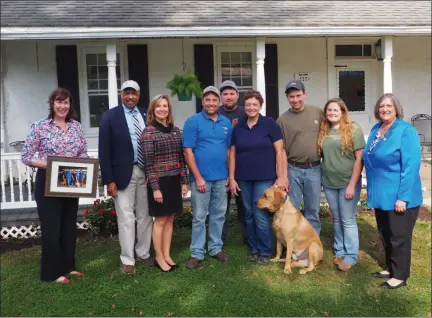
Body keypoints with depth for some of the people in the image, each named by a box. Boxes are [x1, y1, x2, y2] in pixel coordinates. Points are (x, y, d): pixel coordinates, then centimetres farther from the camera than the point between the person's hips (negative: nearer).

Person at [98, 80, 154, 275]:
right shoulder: (110, 116, -3)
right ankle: (127, 259, 14)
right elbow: (104, 151, -6)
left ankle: (143, 253, 28)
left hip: (146, 172, 4)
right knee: (126, 218, 1)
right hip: (123, 173, -4)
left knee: (145, 216, 12)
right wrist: (109, 180, -11)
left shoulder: (146, 116, 8)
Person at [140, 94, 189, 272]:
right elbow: (148, 163, -12)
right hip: (159, 182, -5)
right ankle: (159, 257, 19)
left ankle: (167, 255, 24)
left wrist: (184, 181, 8)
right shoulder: (148, 132, -8)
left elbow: (181, 158, 10)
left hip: (174, 181, 5)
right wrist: (155, 187, -16)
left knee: (170, 219, 12)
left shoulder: (175, 130, 8)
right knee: (160, 220, 4)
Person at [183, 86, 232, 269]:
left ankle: (216, 248, 28)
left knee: (218, 215, 13)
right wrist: (198, 177, -13)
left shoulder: (226, 123, 8)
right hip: (201, 177, -4)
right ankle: (197, 253, 15)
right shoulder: (193, 121, -6)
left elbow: (229, 150, 13)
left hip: (221, 178, 4)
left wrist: (230, 175, 8)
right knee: (199, 217, 4)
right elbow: (187, 151, -9)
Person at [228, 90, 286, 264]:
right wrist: (232, 178, 4)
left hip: (265, 178, -4)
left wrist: (281, 177, -10)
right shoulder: (238, 127, 6)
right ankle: (254, 249, 25)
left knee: (261, 215, -4)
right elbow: (232, 154, 8)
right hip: (244, 179, 4)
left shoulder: (270, 124, -5)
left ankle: (265, 251, 13)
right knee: (249, 215, 11)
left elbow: (279, 151, -6)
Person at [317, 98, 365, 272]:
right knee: (337, 219, 15)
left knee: (348, 220, 3)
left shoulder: (353, 129, -8)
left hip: (348, 182, -4)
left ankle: (350, 256, 16)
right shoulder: (323, 131, 5)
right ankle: (339, 251, 28)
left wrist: (352, 184, -14)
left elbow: (359, 159, -11)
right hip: (329, 183, 4)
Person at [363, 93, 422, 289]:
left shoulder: (406, 131, -15)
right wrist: (372, 189, 17)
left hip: (398, 196, -7)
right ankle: (391, 268, 35)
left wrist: (403, 197, -22)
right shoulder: (375, 130, 8)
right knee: (385, 235, 19)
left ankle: (400, 276, 20)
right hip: (381, 195, 8)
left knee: (399, 237, 6)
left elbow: (410, 166, -20)